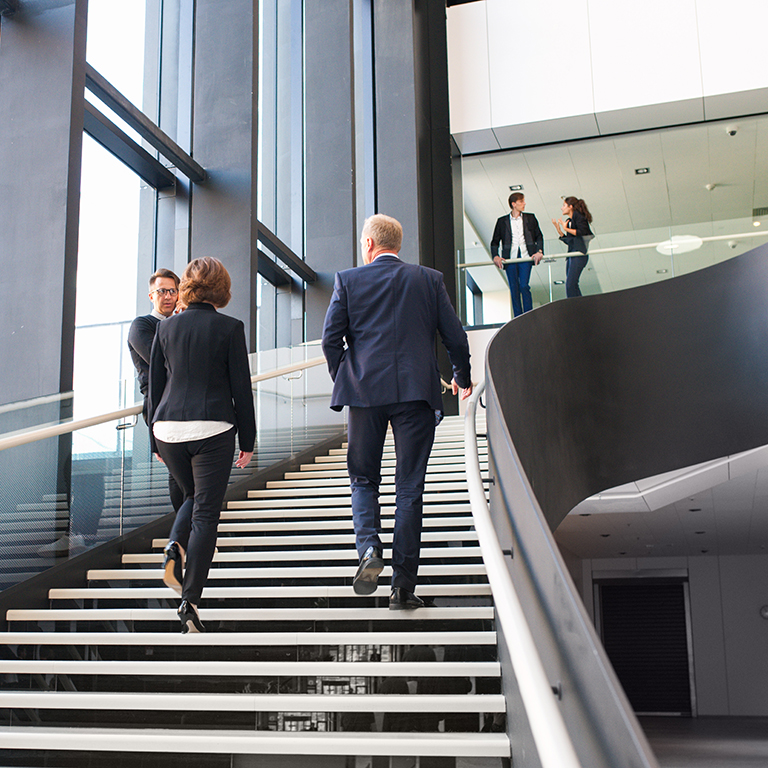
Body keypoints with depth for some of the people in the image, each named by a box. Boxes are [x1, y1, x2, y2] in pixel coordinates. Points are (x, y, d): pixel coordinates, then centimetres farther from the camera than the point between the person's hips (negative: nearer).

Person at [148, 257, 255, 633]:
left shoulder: (167, 327, 7)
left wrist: (157, 441, 18)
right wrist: (247, 440, 5)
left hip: (169, 427, 4)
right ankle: (189, 603, -3)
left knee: (193, 497, 26)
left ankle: (175, 547, -2)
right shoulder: (229, 328, -3)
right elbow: (241, 387, -3)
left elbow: (155, 384, 10)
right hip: (212, 430, -4)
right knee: (206, 513, 1)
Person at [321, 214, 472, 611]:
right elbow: (455, 337, 7)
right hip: (417, 392, 1)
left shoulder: (348, 280, 4)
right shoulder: (430, 279, 7)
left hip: (365, 390, 0)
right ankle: (403, 585, 6)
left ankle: (369, 547, -9)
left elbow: (331, 339, -1)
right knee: (409, 487, 4)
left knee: (363, 478, 15)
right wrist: (462, 378, 23)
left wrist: (342, 380, 15)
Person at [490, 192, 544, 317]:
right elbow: (495, 241, 11)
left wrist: (539, 251, -1)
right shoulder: (502, 221, 8)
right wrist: (495, 256, -5)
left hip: (526, 257, -1)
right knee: (514, 288, 1)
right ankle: (518, 319, 8)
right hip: (510, 259, 1)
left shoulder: (530, 218, 11)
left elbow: (539, 236, 15)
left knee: (524, 286, -12)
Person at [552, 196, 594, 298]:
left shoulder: (578, 215, -2)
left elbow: (582, 232, -15)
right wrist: (558, 229, 16)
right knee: (572, 285, 4)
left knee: (570, 284, -17)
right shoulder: (569, 221, 21)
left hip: (579, 254, -9)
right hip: (571, 255, 9)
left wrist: (566, 229, -9)